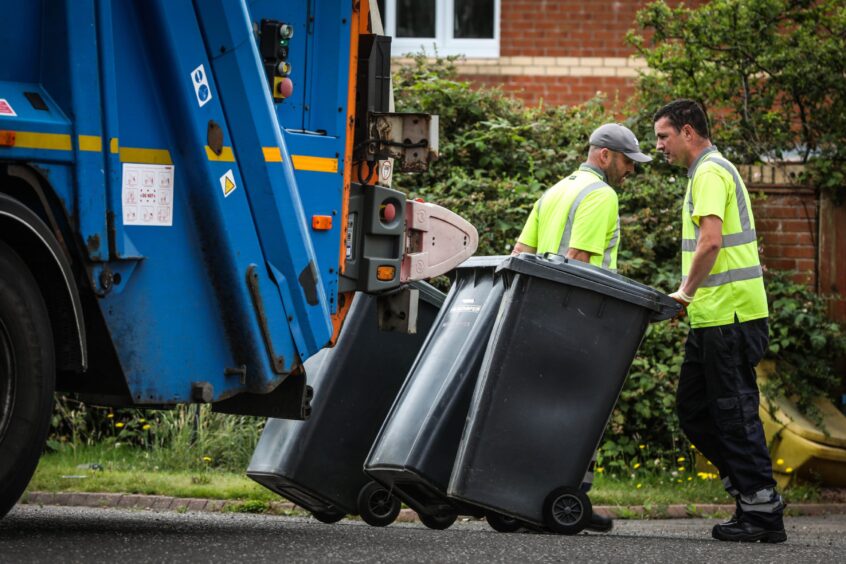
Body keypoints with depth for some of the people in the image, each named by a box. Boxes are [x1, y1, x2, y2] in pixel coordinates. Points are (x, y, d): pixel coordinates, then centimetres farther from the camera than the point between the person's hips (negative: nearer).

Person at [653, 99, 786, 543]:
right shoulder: (712, 170, 21)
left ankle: (763, 510, -3)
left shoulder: (709, 173, -11)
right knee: (693, 407, 12)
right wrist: (692, 295, 17)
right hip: (715, 315, 10)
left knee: (733, 410, -6)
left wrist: (686, 291, -14)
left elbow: (710, 241, -24)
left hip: (729, 315, -10)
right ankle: (747, 489, 15)